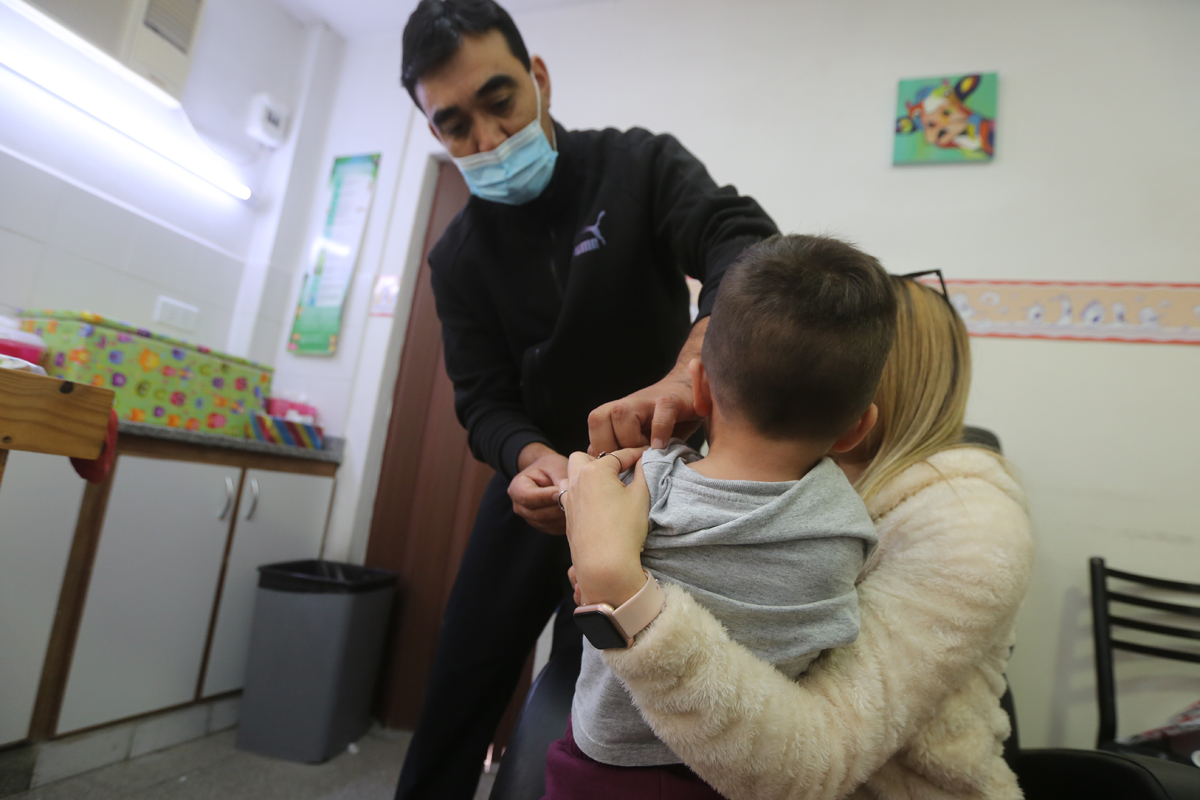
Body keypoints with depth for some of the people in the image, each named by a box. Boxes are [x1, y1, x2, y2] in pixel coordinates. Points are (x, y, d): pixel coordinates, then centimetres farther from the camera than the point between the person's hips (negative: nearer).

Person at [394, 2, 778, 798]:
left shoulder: (641, 164, -7)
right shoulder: (459, 256, 1)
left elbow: (747, 247, -25)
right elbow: (486, 400, -5)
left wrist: (691, 369, -47)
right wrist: (531, 459, -29)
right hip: (536, 484, 3)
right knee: (456, 697, 10)